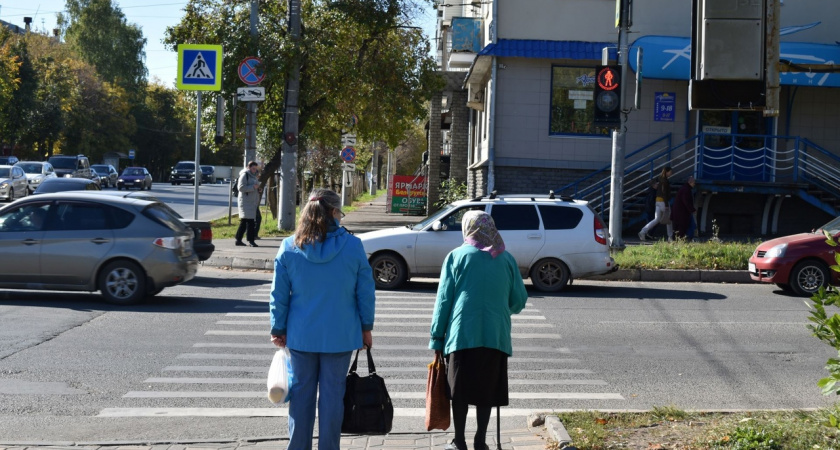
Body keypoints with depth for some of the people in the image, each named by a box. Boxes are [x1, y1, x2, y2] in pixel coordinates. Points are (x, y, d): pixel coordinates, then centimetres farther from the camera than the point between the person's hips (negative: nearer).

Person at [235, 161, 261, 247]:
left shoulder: (253, 176, 21)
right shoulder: (244, 175, -8)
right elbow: (241, 187, -17)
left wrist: (258, 188, 13)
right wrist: (253, 187, -21)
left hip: (252, 202, 9)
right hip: (246, 201, -9)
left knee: (244, 221, 11)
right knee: (250, 221, -13)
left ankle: (238, 239, 16)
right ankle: (250, 240, -13)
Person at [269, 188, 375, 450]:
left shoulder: (289, 247, -4)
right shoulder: (352, 246, -8)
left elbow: (279, 295, -1)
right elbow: (365, 292, -3)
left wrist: (278, 329, 9)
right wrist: (366, 328, 8)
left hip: (301, 334, 1)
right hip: (340, 335, -1)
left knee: (301, 393, 10)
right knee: (333, 394, 6)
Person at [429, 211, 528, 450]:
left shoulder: (457, 256, 0)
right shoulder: (506, 259, 7)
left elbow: (443, 299, -1)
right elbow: (518, 301, 10)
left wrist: (437, 338, 4)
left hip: (462, 334, -2)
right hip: (496, 335, 2)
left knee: (460, 389, 6)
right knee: (487, 389, 8)